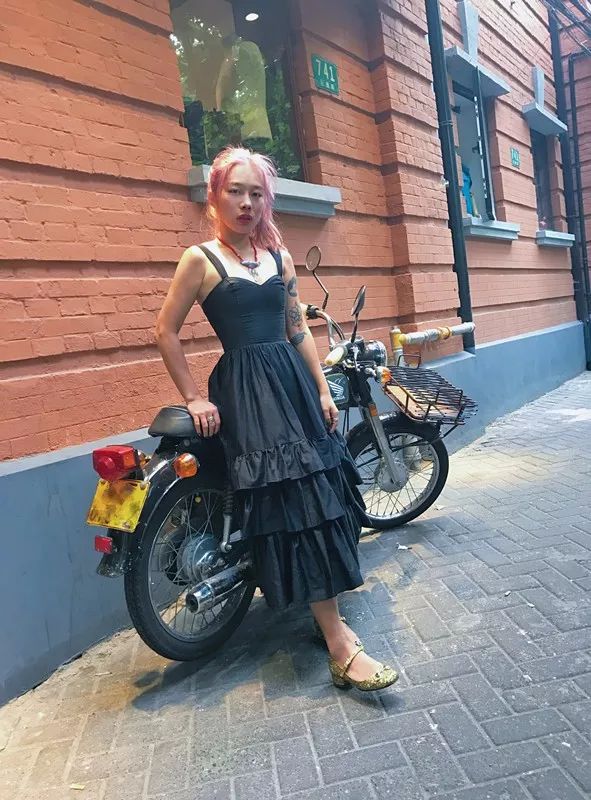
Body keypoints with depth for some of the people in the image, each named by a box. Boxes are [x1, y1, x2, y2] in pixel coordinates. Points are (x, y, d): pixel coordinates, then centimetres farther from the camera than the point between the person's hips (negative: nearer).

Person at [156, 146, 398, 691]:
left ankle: (328, 610, 30)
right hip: (244, 390, -6)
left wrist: (322, 390, 8)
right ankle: (340, 649, -6)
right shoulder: (200, 259, -1)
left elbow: (299, 328, 14)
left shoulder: (279, 255, 14)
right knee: (298, 504, -12)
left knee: (327, 495, 8)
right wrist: (194, 399, -4)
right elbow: (166, 332, 0)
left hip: (294, 380, 7)